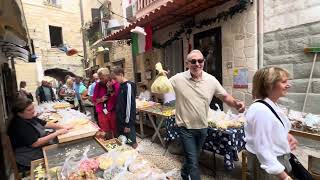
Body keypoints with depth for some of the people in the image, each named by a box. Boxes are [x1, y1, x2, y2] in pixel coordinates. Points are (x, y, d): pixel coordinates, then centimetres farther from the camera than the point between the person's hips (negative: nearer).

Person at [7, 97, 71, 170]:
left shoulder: (29, 117, 2)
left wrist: (63, 127, -3)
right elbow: (35, 143, -28)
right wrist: (57, 133, -26)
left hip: (42, 148, 8)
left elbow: (45, 124, 9)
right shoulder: (20, 126, -25)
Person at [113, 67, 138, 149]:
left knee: (130, 142, 8)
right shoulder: (121, 85, 8)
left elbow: (129, 105, -20)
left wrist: (127, 123, -18)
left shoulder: (128, 86, -18)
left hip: (127, 121, -8)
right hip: (120, 119, 8)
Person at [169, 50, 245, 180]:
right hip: (186, 128, -4)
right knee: (193, 162, 1)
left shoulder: (211, 80, -4)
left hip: (202, 127, 5)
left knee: (193, 157, 26)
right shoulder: (178, 79, -13)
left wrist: (236, 104, -17)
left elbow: (225, 96, 3)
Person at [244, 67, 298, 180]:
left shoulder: (273, 105, 1)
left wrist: (286, 136, -1)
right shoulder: (261, 110, -29)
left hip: (279, 159, 9)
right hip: (267, 164, -9)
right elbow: (263, 148, -29)